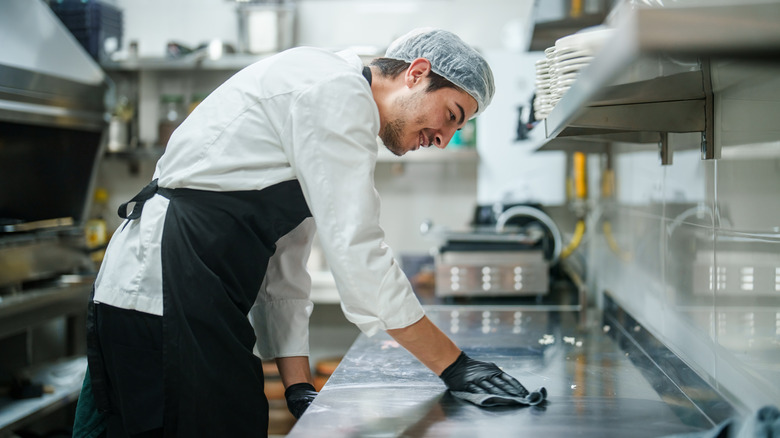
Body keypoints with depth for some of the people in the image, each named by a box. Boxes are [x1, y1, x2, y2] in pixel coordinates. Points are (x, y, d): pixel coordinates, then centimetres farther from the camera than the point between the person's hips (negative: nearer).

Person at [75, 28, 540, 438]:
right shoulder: (337, 89, -10)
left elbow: (283, 268, 20)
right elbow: (357, 251, -17)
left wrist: (299, 386, 13)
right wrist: (453, 365, -11)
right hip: (167, 291, -10)